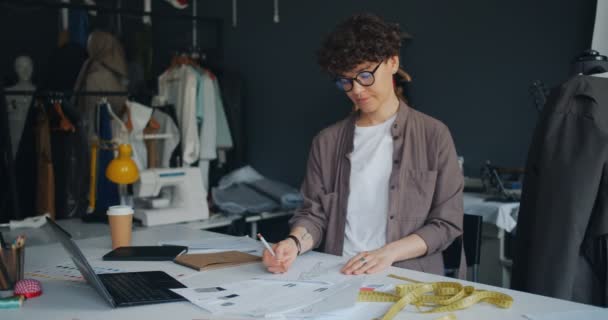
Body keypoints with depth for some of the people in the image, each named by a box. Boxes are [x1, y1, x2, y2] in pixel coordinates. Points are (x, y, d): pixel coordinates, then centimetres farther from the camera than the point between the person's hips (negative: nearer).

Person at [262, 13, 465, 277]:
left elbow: (447, 222, 0)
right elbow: (314, 213, 9)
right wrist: (295, 242, -14)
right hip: (338, 275, 4)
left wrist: (388, 253, -15)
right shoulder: (327, 141, 11)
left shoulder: (433, 136, 2)